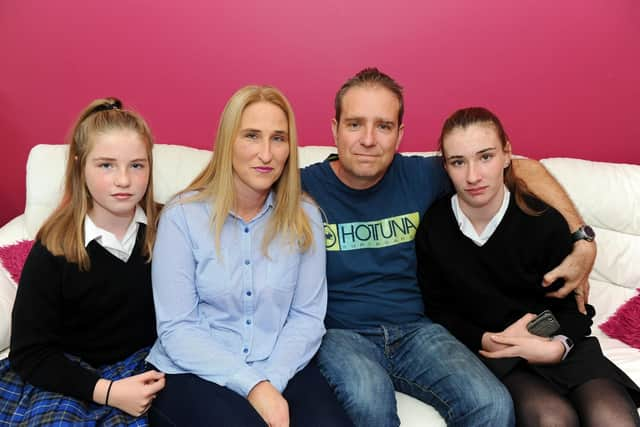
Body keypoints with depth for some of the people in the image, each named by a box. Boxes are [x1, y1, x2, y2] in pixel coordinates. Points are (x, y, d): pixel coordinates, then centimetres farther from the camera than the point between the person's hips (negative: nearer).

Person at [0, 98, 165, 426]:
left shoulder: (162, 231, -7)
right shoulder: (53, 249, -12)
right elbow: (29, 353, -9)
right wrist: (106, 390, -20)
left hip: (139, 366, 1)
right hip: (65, 375, 0)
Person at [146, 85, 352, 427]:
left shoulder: (305, 216, 0)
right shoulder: (183, 215, -8)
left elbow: (307, 316, 0)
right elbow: (176, 329, -10)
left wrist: (272, 382, -15)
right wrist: (252, 385, -18)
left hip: (282, 370, 2)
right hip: (194, 373, -2)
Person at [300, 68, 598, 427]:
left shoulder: (419, 176, -1)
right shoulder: (304, 187, -7)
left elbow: (524, 169, 7)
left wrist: (584, 242, -1)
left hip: (413, 329, 3)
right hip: (339, 332, -2)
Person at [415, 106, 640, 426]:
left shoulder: (545, 223, -8)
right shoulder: (433, 229, -6)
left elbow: (574, 306, 2)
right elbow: (438, 309, 4)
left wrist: (557, 346, -19)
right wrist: (486, 340, -12)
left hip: (555, 344, 1)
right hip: (488, 352, 0)